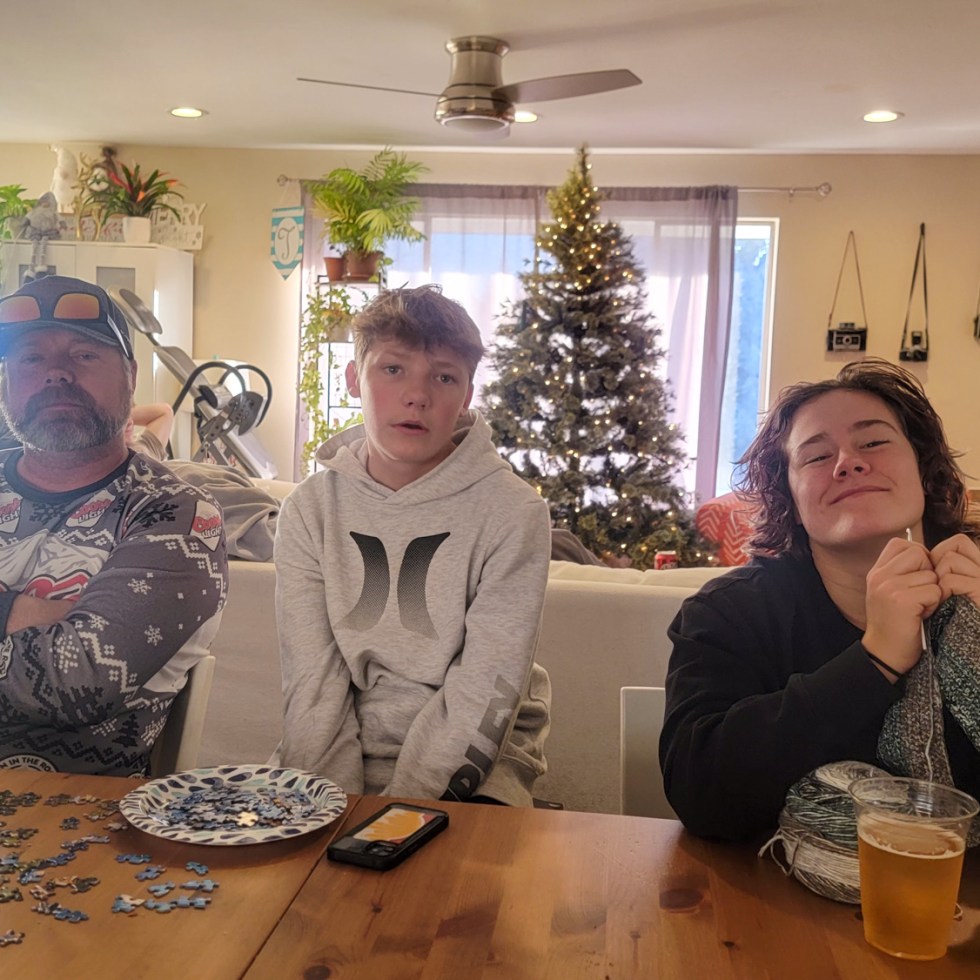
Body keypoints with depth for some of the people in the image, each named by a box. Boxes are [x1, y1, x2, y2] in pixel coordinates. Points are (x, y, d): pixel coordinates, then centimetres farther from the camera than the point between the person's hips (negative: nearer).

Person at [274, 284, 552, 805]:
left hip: (470, 763, -2)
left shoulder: (512, 512, -9)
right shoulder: (310, 510, 1)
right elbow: (312, 681, -3)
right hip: (344, 759, 3)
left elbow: (485, 690, -12)